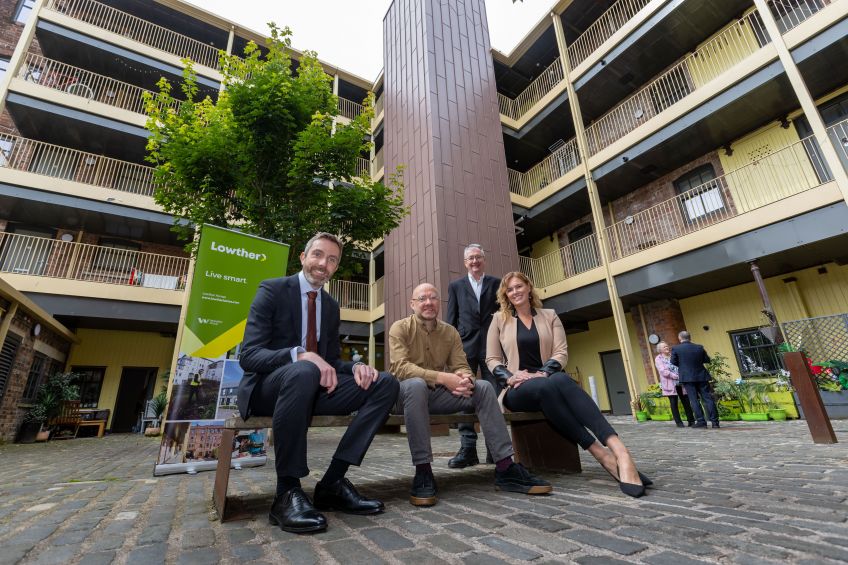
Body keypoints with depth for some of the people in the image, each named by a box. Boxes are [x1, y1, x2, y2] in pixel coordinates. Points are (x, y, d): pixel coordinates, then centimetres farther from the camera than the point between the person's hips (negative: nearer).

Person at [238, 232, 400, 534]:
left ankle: (332, 483, -13)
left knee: (385, 383, -13)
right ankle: (287, 492, -23)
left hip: (315, 386, 6)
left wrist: (355, 367, -11)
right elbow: (249, 355, -14)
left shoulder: (331, 305, 13)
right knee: (303, 371, -40)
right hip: (269, 386, -5)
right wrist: (301, 354, -32)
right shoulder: (272, 289, -5)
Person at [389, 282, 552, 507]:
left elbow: (461, 366, 1)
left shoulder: (450, 332, 8)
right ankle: (422, 472, -31)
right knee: (416, 384, -39)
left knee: (484, 387, -16)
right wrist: (442, 377, -30)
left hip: (437, 394, 4)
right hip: (406, 393, -4)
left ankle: (505, 467, -15)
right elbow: (401, 367, -19)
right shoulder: (400, 328, -5)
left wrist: (465, 378, -26)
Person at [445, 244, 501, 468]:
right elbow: (451, 320, 10)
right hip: (465, 346, 0)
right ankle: (467, 448, 2)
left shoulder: (496, 283, 12)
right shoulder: (455, 286, 13)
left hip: (492, 345, 0)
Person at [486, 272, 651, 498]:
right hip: (518, 389, -1)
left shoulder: (549, 316, 15)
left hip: (549, 380, 1)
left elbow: (561, 352, 3)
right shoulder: (499, 319, 11)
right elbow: (492, 359, 7)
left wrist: (542, 373, -16)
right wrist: (510, 377, -13)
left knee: (561, 380, -37)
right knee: (545, 387, -38)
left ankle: (619, 451, -50)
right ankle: (602, 455, -38)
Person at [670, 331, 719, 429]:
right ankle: (714, 421, 7)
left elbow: (673, 362, -3)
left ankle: (701, 421, 1)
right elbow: (707, 360, 8)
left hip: (687, 377, -3)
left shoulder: (675, 349, -8)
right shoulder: (699, 347, 0)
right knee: (707, 398, 7)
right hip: (702, 376, 3)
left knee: (694, 399, 2)